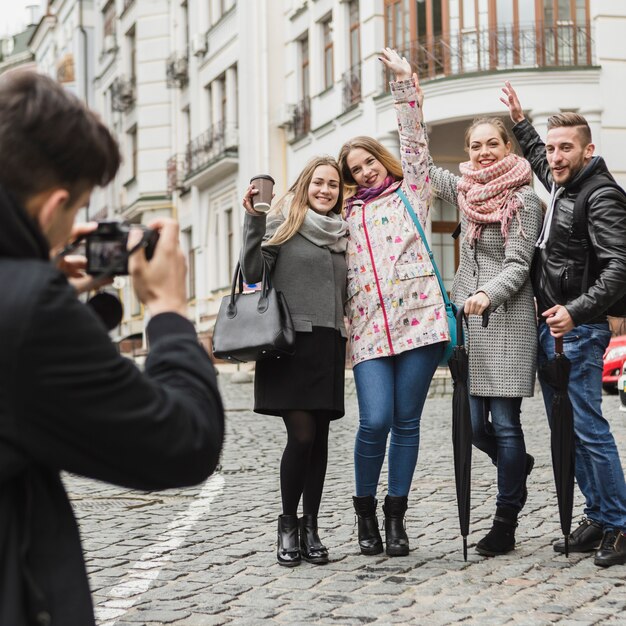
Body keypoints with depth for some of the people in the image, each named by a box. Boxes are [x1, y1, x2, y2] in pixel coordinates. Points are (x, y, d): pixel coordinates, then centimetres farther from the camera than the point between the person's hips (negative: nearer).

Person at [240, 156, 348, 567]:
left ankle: (311, 528, 13)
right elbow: (253, 273, -10)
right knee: (302, 435, -11)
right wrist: (253, 220, -15)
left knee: (320, 438, 5)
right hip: (291, 340, -5)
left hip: (329, 344, 5)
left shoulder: (342, 234, 18)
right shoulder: (283, 223, 2)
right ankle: (288, 525, 5)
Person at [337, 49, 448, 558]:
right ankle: (366, 511, 8)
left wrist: (405, 85, 0)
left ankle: (395, 516, 13)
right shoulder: (350, 215, 20)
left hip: (419, 320, -1)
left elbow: (414, 142, 4)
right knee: (375, 422, -12)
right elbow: (345, 275, 22)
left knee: (406, 422, 1)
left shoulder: (410, 192, 15)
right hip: (369, 330, 1)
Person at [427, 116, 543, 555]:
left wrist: (487, 295, -28)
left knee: (505, 424, -5)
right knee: (472, 423, 2)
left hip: (506, 318, -6)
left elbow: (517, 265, -10)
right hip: (467, 319, 6)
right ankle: (517, 466, 33)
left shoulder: (524, 200, -4)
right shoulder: (465, 190, 13)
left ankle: (505, 525, 2)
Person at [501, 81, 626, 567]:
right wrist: (521, 122, 43)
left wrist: (575, 312, -33)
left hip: (578, 331, -9)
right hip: (549, 327, 9)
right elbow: (540, 161, 40)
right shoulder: (561, 186, 13)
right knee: (565, 431, 10)